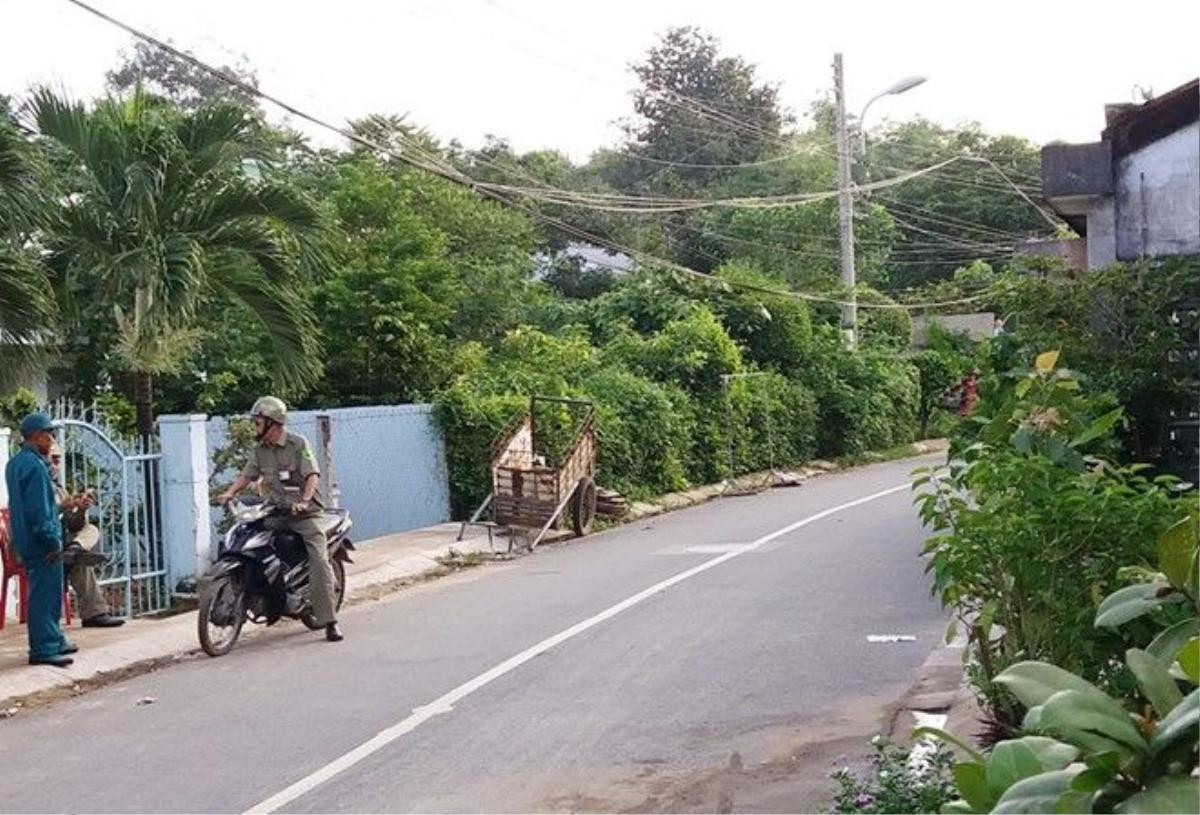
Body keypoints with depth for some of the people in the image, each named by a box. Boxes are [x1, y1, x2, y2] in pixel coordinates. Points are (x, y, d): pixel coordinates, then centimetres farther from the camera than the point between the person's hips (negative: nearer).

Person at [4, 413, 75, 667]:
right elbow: (39, 509, -22)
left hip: (27, 541, 10)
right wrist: (52, 541, -17)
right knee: (45, 595, -5)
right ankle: (44, 649, -3)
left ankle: (54, 640, 27)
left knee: (48, 593, 18)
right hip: (41, 543, -10)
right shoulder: (35, 466, -19)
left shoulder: (15, 463, 13)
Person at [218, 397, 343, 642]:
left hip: (303, 512, -6)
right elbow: (247, 475, 12)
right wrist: (229, 493, -6)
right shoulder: (259, 450, 13)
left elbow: (312, 475, -13)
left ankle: (329, 621, -19)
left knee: (319, 562, -18)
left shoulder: (298, 444, -5)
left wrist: (304, 501, -28)